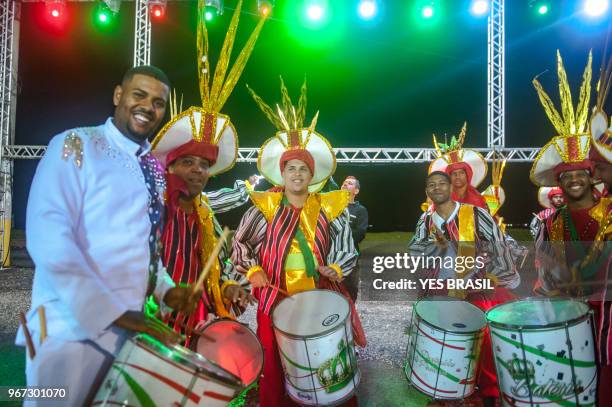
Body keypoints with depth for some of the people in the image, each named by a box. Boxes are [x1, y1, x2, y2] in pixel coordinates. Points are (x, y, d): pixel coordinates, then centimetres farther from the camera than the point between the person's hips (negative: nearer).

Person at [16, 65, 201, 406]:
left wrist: (167, 289, 1)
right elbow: (47, 238, -19)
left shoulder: (154, 170, 11)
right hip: (72, 327, -6)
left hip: (129, 326, 6)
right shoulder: (75, 146, -8)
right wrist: (113, 311, -23)